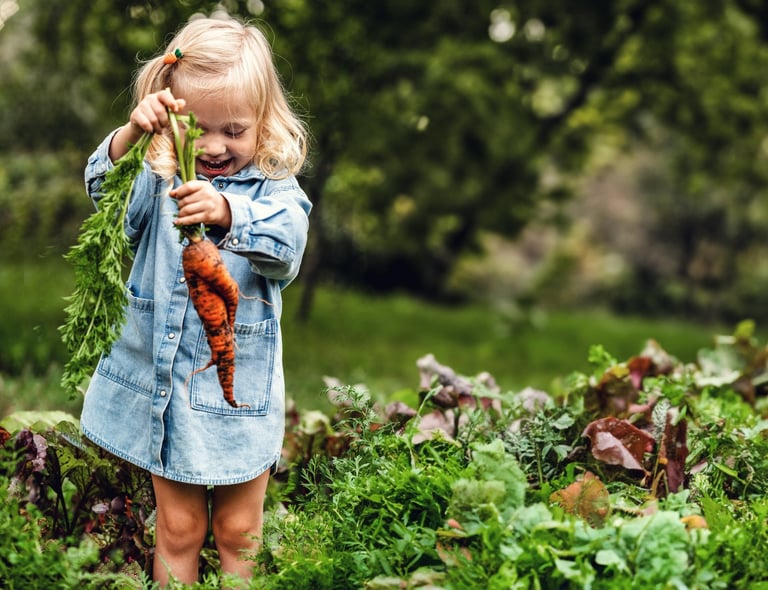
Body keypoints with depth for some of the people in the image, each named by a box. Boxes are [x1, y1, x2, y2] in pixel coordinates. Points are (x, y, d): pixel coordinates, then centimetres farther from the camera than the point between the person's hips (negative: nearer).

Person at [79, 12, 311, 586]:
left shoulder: (275, 189, -7)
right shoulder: (161, 183, 1)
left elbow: (285, 241, -28)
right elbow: (106, 192, -18)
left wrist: (225, 211, -48)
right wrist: (132, 131, -36)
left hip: (239, 388, -2)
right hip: (163, 384, 2)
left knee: (238, 532, 13)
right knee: (177, 530, 14)